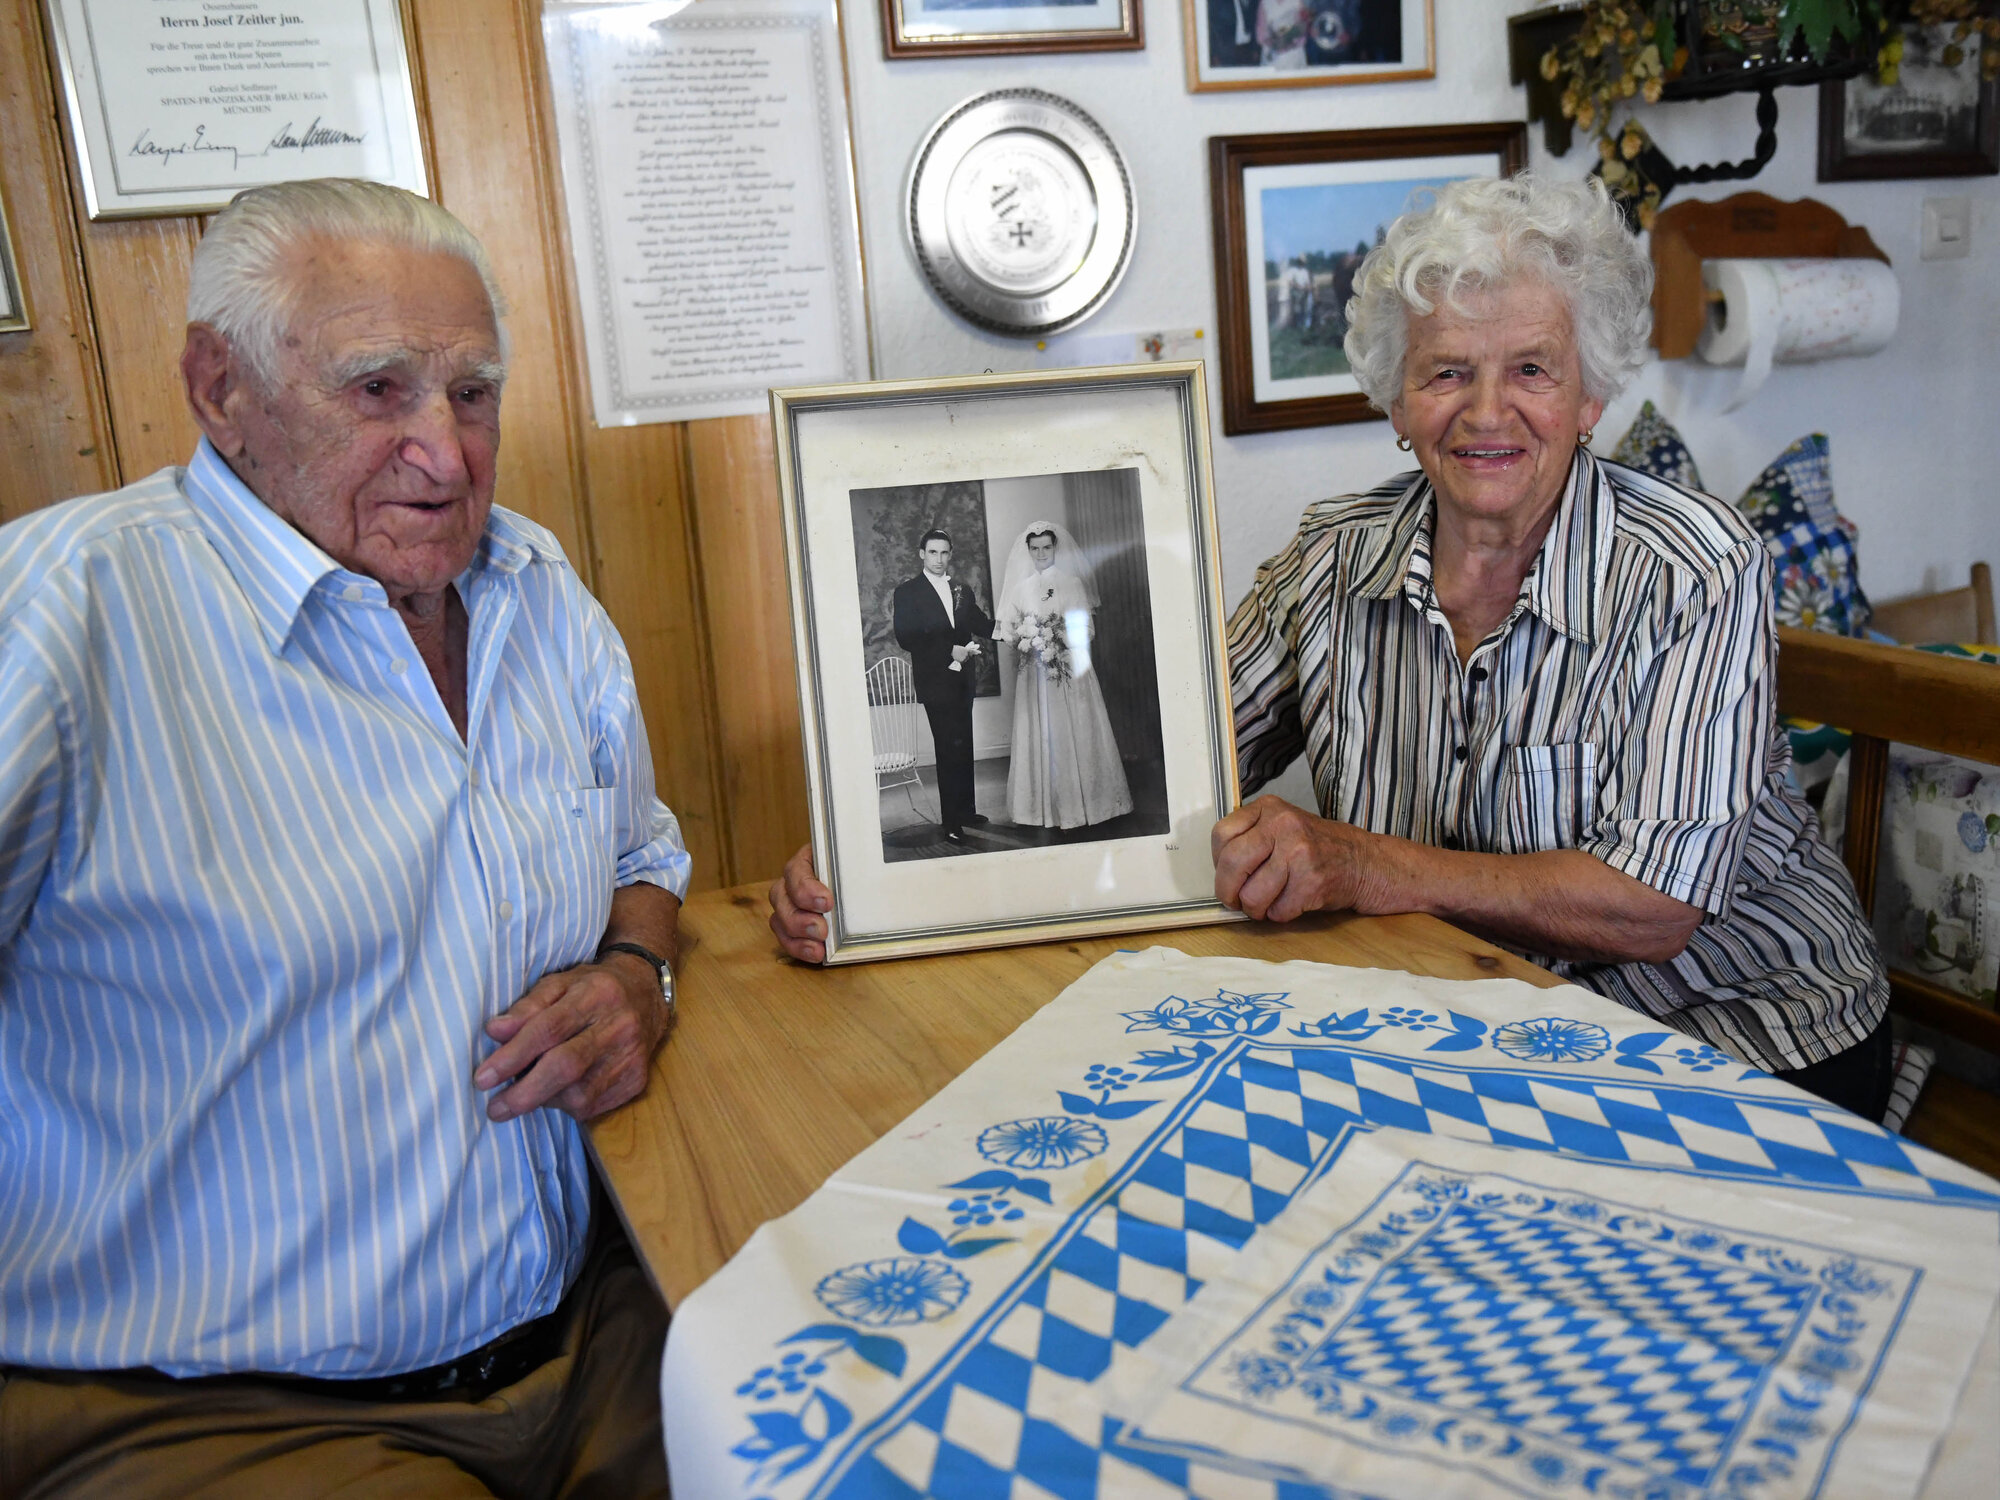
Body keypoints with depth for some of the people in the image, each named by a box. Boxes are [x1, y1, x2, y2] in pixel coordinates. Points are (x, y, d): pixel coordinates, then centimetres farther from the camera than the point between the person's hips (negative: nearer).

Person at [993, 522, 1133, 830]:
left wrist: (1060, 634, -14)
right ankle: (1046, 805, 6)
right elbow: (1008, 631, 6)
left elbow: (1086, 630, -1)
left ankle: (1084, 800, 5)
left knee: (1076, 733, -2)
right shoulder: (1020, 588, 9)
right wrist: (1026, 635, -12)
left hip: (1071, 670, -2)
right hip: (1035, 674, 2)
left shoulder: (1072, 582, 3)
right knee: (1040, 736, 1)